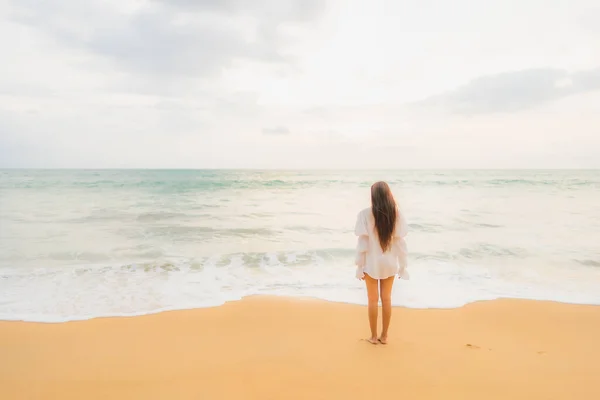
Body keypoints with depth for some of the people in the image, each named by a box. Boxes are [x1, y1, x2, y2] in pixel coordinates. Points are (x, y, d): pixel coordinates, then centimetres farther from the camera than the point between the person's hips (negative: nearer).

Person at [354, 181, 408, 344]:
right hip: (389, 263, 2)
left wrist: (359, 266, -5)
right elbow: (400, 242, -6)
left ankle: (373, 336, 21)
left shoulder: (365, 214, -15)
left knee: (373, 300, 11)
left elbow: (362, 242, -13)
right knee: (386, 299, 14)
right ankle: (384, 336, 24)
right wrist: (402, 265, 3)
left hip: (371, 263, -2)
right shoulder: (396, 214, -9)